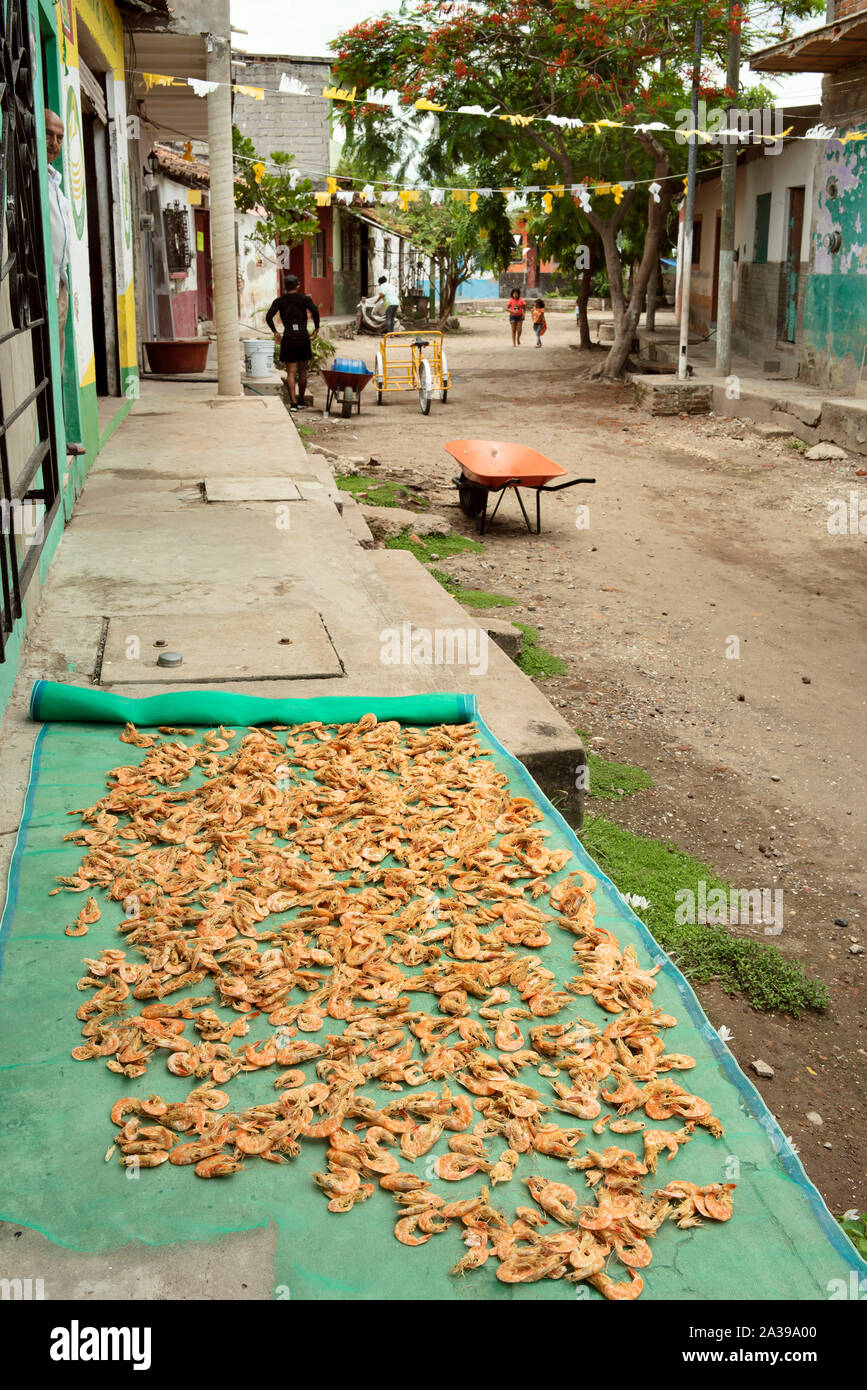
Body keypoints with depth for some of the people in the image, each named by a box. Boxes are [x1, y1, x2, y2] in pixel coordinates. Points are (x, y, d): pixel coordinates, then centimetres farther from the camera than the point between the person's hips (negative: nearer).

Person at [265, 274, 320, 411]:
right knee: (302, 371, 12)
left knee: (291, 372, -1)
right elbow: (315, 311, -14)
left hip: (288, 338, 0)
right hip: (303, 336, 0)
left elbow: (268, 317, -6)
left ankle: (293, 402, -12)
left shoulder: (279, 301, 4)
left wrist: (275, 332, 7)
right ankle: (301, 401, 18)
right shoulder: (305, 298, 2)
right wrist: (316, 328, -2)